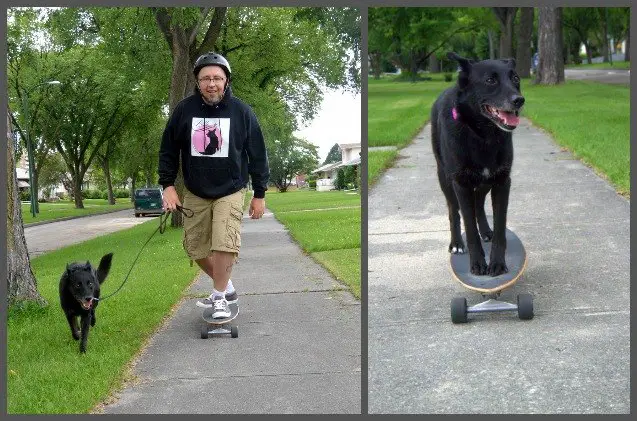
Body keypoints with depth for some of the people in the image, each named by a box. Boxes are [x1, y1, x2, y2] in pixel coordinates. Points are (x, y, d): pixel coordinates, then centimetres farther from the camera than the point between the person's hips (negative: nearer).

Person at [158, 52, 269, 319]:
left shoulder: (241, 111, -7)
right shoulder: (184, 110, -5)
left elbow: (257, 154, 1)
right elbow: (168, 150, 6)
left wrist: (259, 194, 2)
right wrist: (168, 184, -3)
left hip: (230, 191, -3)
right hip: (195, 193, 3)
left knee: (224, 245, -18)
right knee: (195, 248, 6)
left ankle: (219, 297, 0)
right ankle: (226, 288, 28)